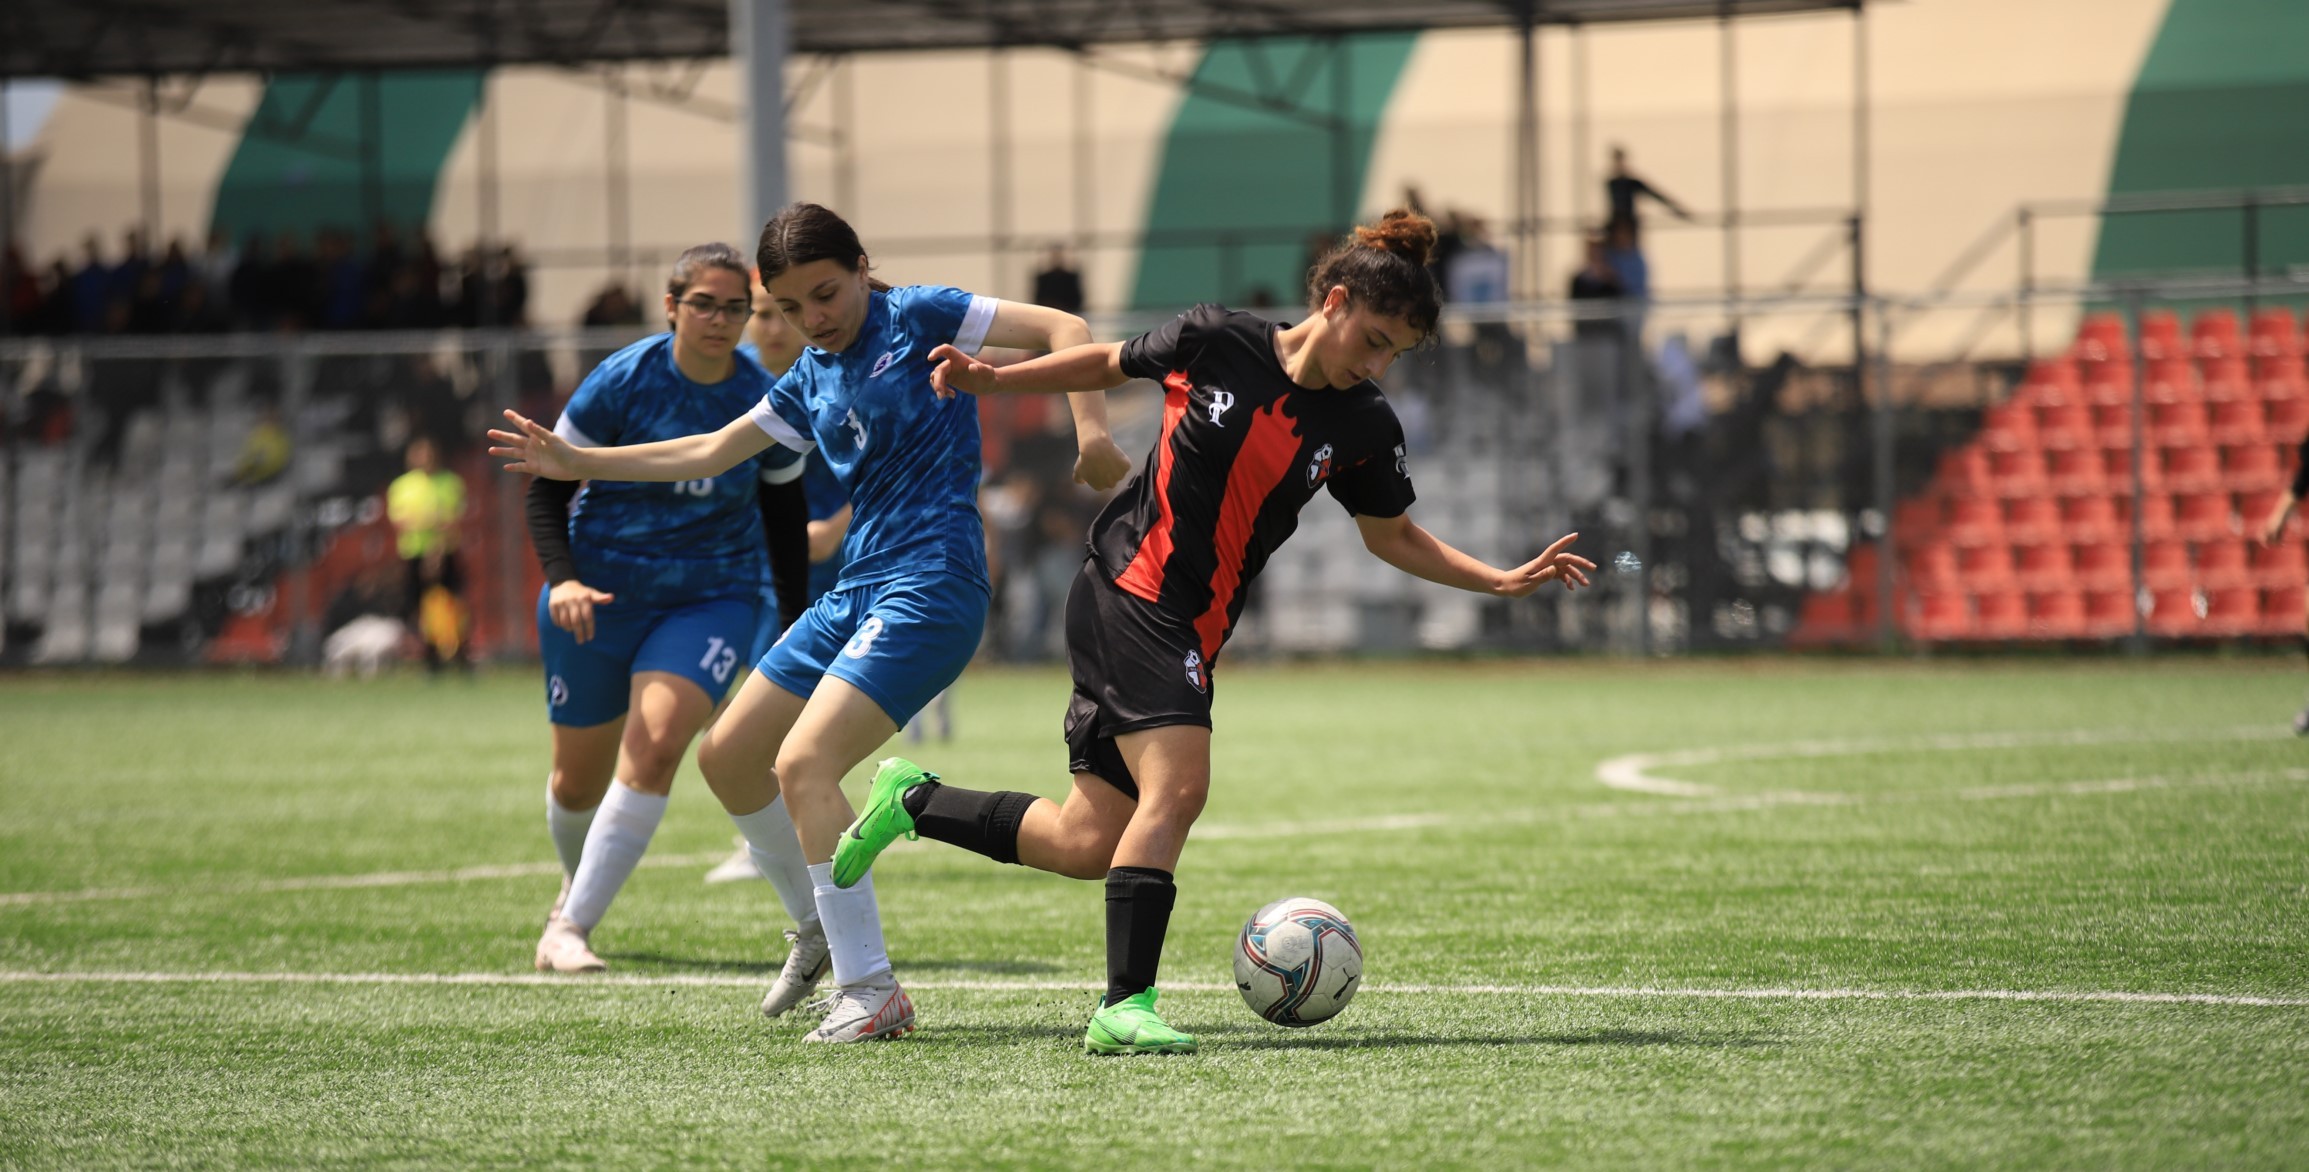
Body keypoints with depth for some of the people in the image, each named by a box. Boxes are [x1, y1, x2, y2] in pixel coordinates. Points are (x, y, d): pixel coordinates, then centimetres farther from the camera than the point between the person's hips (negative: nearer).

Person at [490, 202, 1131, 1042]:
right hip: (857, 590, 9)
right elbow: (710, 453, 26)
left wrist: (1092, 434, -22)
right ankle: (827, 927, 27)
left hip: (930, 588, -9)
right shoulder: (811, 381, 15)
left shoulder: (916, 318, -4)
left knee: (803, 764, -22)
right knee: (727, 756, 12)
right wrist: (578, 463, 24)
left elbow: (1063, 328, -9)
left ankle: (870, 991, -19)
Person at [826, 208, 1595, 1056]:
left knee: (1090, 845, 2)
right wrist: (989, 380, 4)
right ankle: (1124, 1006, -21)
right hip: (1124, 593, -6)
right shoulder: (1214, 342, -8)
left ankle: (915, 800, 23)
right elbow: (1113, 364, 9)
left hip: (1191, 631, 6)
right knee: (1177, 786, -23)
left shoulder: (1364, 428, 2)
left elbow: (1392, 538, 15)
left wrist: (1504, 581, 4)